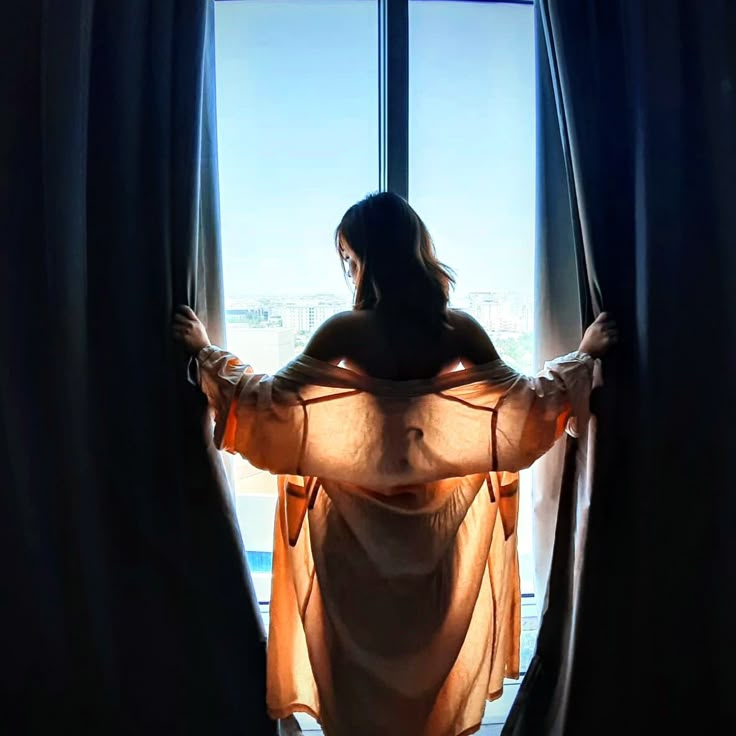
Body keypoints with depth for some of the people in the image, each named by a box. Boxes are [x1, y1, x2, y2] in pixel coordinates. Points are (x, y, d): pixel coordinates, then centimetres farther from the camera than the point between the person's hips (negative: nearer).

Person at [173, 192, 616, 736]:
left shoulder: (345, 331, -19)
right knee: (434, 632, 26)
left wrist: (207, 352, -1)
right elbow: (525, 399, -3)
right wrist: (585, 355, 11)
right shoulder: (458, 329, -12)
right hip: (437, 513, 3)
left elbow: (272, 397, -13)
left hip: (359, 517, -2)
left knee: (361, 639, 21)